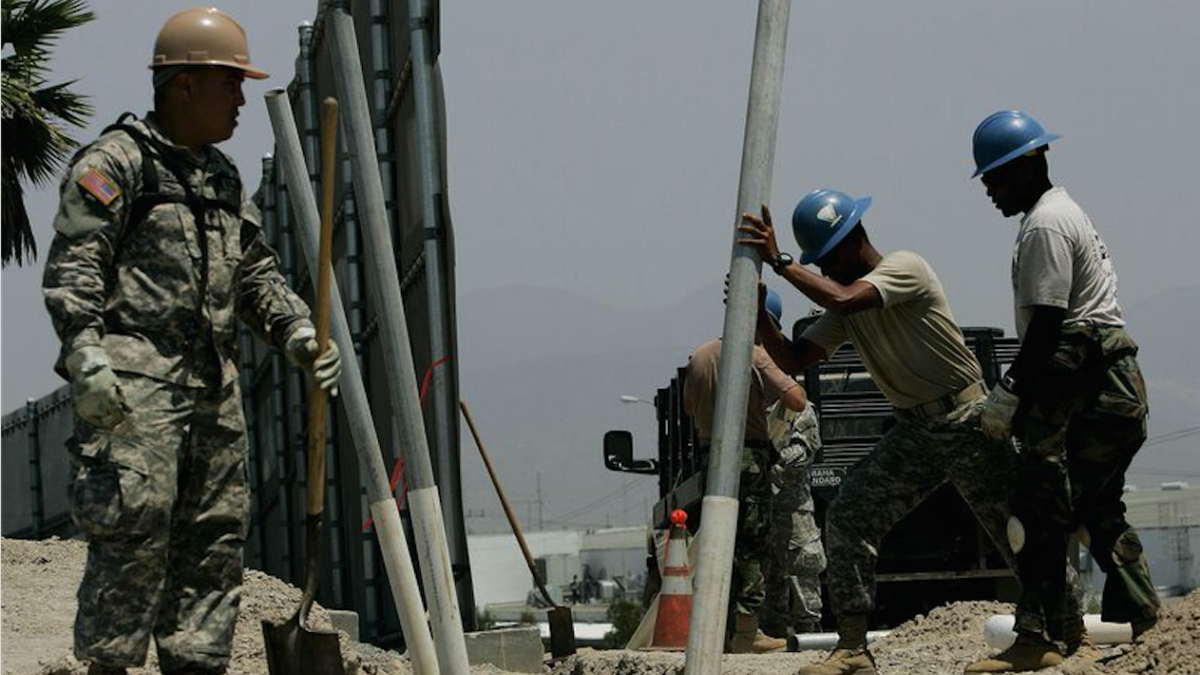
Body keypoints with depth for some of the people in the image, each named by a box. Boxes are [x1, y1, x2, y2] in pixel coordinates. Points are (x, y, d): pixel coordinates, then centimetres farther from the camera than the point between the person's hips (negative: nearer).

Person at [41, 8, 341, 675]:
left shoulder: (224, 177, 22)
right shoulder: (116, 161, -4)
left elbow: (257, 271, 24)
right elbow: (73, 265, -11)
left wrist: (297, 330, 7)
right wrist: (84, 350, -23)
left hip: (213, 382, 8)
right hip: (134, 378, -8)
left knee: (217, 533, 6)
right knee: (136, 523, -15)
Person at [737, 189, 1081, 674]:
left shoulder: (904, 268, -15)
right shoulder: (841, 313, 9)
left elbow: (844, 300, -31)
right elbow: (793, 361, 3)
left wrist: (779, 263, -26)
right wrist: (756, 313, -11)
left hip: (967, 421, -7)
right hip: (912, 430, 7)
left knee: (1014, 526, -3)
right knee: (847, 517, -6)